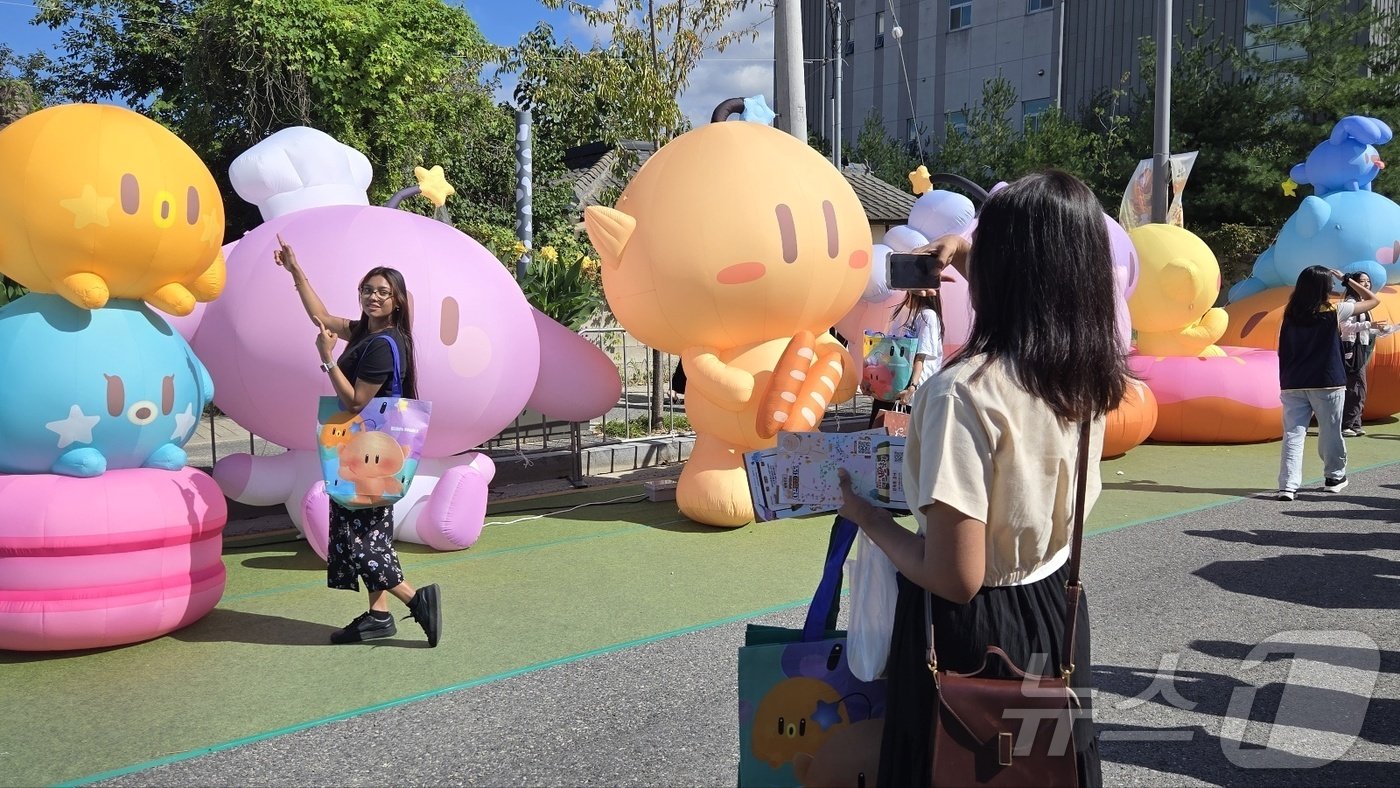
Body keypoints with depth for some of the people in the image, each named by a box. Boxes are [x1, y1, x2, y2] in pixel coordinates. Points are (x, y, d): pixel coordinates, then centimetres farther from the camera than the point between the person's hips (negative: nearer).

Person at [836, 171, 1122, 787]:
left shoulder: (965, 391, -27)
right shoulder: (1090, 372, -5)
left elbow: (955, 579, -25)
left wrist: (867, 516, -11)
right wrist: (972, 256, 15)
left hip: (972, 630, -6)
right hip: (1057, 614, 6)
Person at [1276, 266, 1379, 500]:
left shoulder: (1290, 315, 3)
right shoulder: (1333, 312, -4)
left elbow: (1283, 352, 6)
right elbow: (1373, 300, 9)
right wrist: (1346, 279, 13)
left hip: (1293, 385, 2)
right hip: (1327, 384, -2)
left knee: (1293, 434, -2)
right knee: (1330, 432, 16)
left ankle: (1288, 485, -12)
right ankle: (1334, 476, 33)